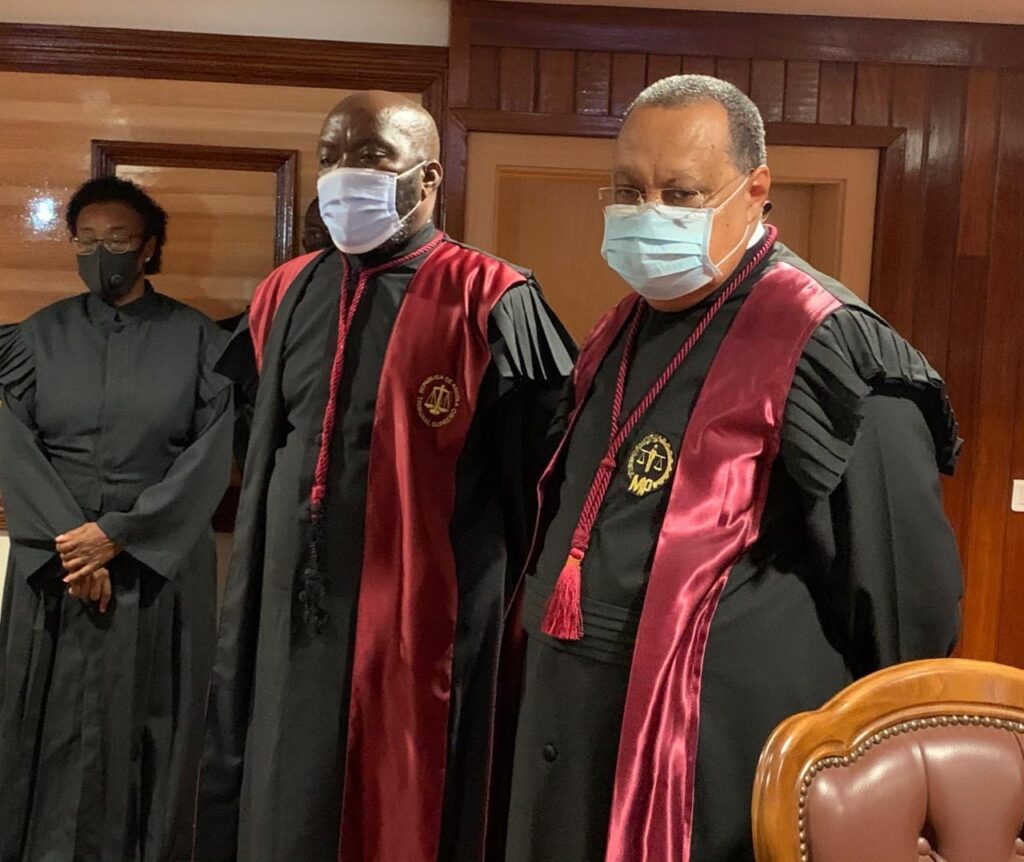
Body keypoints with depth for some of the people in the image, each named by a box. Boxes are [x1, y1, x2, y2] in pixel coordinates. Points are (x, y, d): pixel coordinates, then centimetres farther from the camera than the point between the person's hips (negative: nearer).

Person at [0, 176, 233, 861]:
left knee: (146, 730, 4)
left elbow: (212, 453, -7)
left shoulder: (197, 338, 0)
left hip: (160, 566, -2)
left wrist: (117, 534, -13)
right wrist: (68, 543, -13)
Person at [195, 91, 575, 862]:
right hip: (290, 618, 5)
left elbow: (559, 464, -7)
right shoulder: (288, 295, 8)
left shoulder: (489, 300, -9)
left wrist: (513, 595, 0)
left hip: (421, 625, -5)